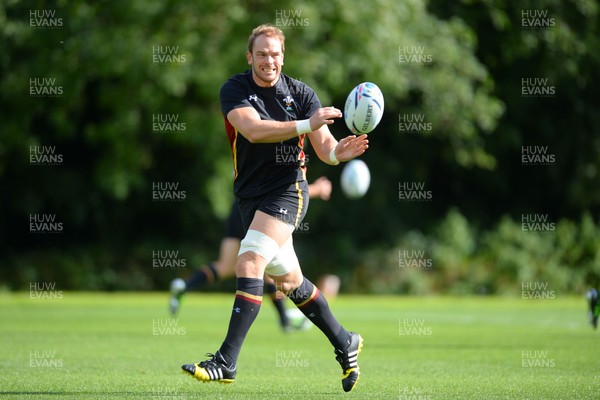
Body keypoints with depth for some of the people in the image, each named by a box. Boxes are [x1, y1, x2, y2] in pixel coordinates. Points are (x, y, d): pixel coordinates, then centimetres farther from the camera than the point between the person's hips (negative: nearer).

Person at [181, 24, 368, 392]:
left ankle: (226, 362, -22)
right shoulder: (234, 90, -4)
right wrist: (305, 126, -33)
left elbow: (325, 148, -6)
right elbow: (253, 129, -23)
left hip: (287, 190, -4)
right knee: (289, 281, 14)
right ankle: (345, 344, 33)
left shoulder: (301, 93, -3)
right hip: (250, 194, 4)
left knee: (249, 263, -21)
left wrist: (340, 152, -30)